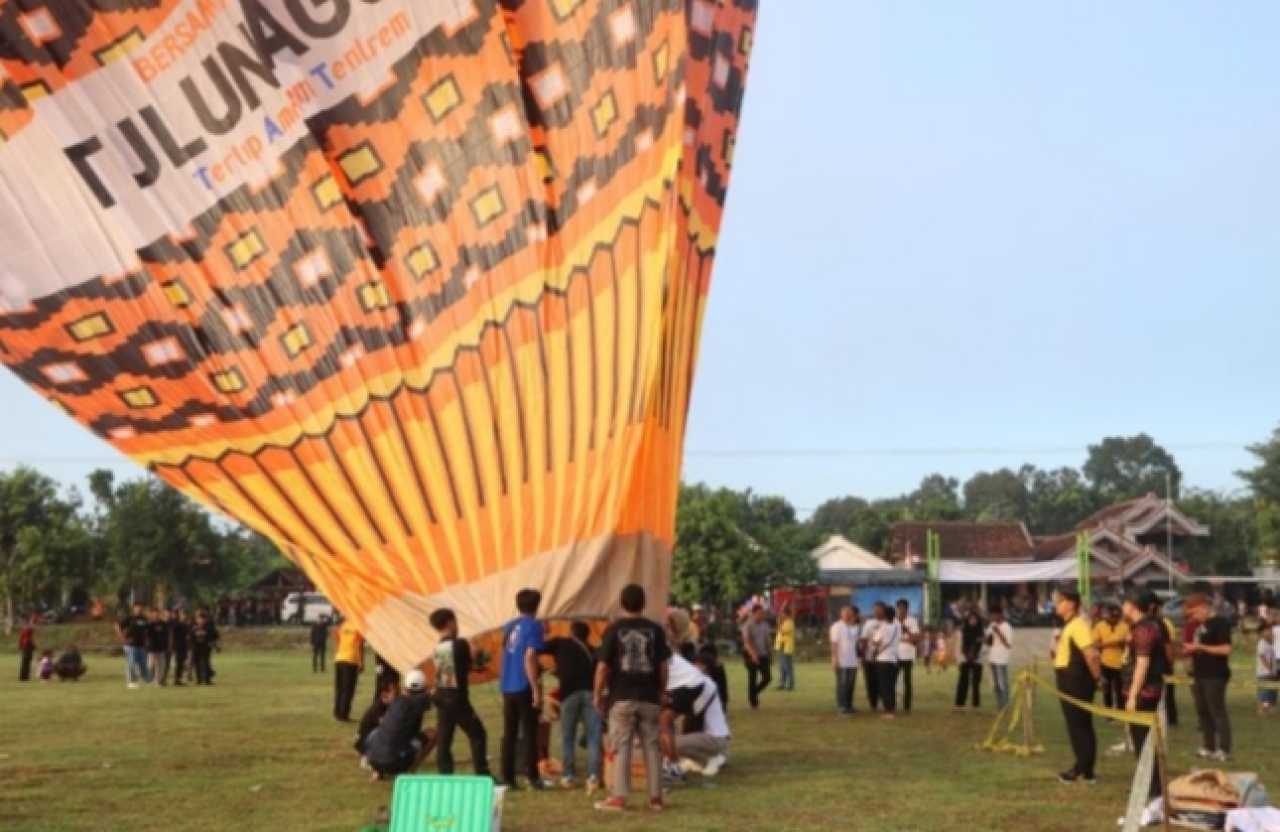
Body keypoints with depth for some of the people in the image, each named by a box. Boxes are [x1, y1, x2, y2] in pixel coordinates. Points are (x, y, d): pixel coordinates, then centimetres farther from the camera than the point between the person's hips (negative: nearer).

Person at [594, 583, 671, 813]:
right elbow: (664, 666, 3)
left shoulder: (614, 630, -5)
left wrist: (598, 695, 3)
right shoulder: (655, 630, 2)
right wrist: (662, 691, 16)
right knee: (653, 747, 8)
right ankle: (656, 797, 10)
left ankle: (619, 797, 0)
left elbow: (603, 666, -7)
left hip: (621, 698, -2)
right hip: (649, 698, 2)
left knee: (621, 747, 1)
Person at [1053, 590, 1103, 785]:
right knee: (1077, 725, 13)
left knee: (1080, 726, -5)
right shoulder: (1070, 625, 15)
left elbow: (1091, 653, -26)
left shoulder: (1078, 624, -17)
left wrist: (1097, 678, -19)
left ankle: (1085, 772, 0)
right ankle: (1082, 768, 19)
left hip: (1077, 681, -10)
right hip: (1070, 681, 10)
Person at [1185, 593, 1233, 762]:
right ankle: (1208, 748, 16)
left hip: (1215, 676, -9)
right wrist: (1190, 649, 4)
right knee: (1203, 712, 10)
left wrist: (1199, 647, -20)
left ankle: (1224, 750, -4)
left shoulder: (1220, 623, -11)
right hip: (1200, 675, 9)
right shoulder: (1199, 625, 15)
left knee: (1218, 712, -7)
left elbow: (1226, 649, -20)